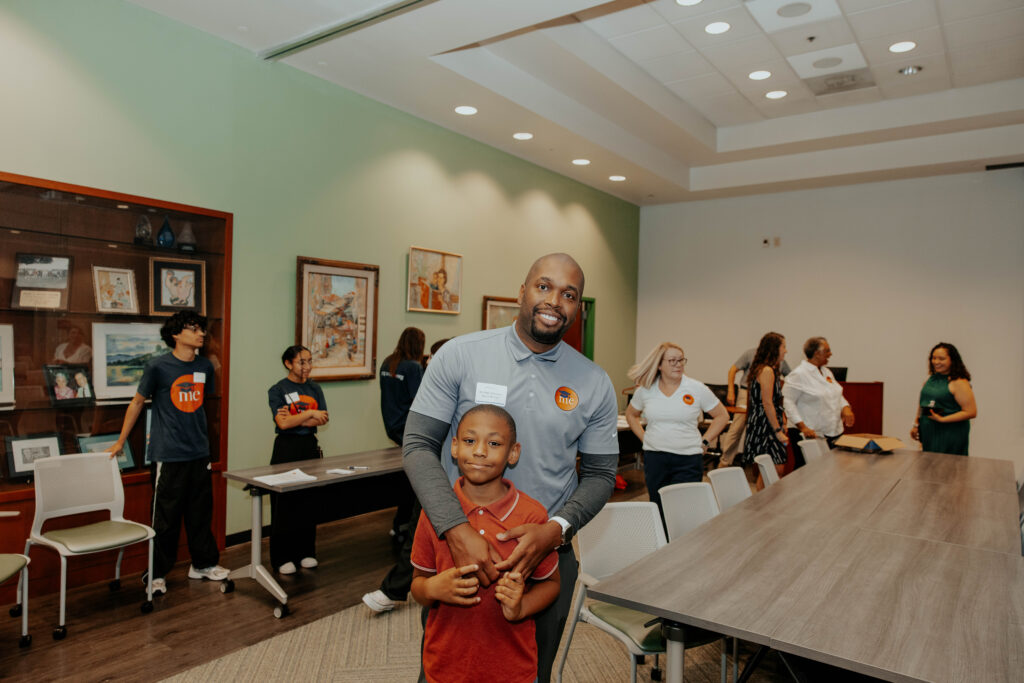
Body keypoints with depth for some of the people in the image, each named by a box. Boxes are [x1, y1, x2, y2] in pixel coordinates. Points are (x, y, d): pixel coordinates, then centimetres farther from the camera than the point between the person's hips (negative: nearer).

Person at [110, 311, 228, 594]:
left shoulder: (205, 367, 6)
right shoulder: (158, 366, -8)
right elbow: (137, 402, 2)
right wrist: (120, 441, 6)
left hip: (199, 451, 5)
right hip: (169, 454, -5)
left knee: (200, 512, 14)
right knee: (166, 517, 3)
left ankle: (204, 563, 28)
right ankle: (157, 574, 19)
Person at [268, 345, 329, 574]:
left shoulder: (314, 389, 9)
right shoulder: (277, 390, -4)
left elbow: (323, 419, -1)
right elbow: (283, 423, -16)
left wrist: (295, 420, -12)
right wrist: (310, 414, -14)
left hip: (310, 446, 5)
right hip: (286, 448, -4)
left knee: (309, 501, 9)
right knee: (284, 503, 1)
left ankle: (305, 552, 22)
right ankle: (282, 557, 11)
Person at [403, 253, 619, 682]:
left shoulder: (594, 384, -3)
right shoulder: (460, 356, -9)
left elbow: (600, 473, 2)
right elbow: (418, 445, -10)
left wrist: (555, 530, -17)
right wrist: (457, 530, -22)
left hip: (547, 555, 2)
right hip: (456, 547, -1)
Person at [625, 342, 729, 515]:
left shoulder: (697, 389, -2)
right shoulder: (645, 390, 4)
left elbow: (722, 416, 7)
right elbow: (631, 415, 20)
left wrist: (704, 441, 1)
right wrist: (644, 438, 9)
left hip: (688, 460, -2)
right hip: (654, 458, 2)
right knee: (658, 510, 9)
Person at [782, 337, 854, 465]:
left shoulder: (827, 372, 15)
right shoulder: (798, 375, -12)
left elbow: (837, 395, 24)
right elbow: (787, 402, -15)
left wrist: (845, 408, 2)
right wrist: (803, 427, -22)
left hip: (834, 433, 8)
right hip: (809, 435, -8)